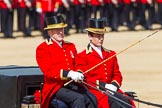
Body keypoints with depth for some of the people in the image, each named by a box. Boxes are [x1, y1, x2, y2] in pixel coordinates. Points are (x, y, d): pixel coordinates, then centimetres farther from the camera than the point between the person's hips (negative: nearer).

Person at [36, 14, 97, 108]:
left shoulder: (71, 46, 21)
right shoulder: (42, 48, 0)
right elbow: (48, 71, -13)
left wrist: (78, 75, -2)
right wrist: (69, 74, -26)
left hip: (73, 85, 6)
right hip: (56, 86, -6)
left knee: (92, 98, -22)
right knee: (79, 99, -32)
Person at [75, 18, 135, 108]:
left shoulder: (111, 54, 22)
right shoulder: (82, 56, 4)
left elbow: (117, 75, 21)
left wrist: (114, 85, -4)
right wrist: (103, 85, -13)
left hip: (111, 90, 5)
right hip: (94, 92, -5)